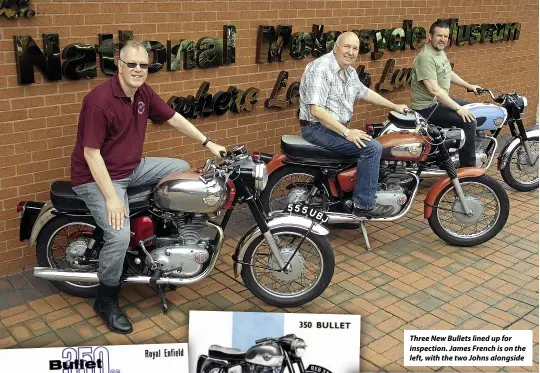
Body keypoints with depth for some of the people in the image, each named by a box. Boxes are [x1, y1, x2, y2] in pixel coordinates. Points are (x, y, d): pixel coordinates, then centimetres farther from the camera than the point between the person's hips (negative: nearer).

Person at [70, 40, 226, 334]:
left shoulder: (144, 93, 0)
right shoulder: (99, 100, -25)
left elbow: (173, 118, 12)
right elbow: (91, 153, -25)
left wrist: (208, 143, 12)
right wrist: (111, 197, -27)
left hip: (133, 168, 9)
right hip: (97, 177, -9)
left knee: (182, 169, 11)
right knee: (119, 236, -25)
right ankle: (106, 301, 0)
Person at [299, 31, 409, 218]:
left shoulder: (349, 71, 10)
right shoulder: (320, 69, -20)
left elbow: (365, 92, 27)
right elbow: (317, 111, -26)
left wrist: (394, 106, 28)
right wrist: (346, 132, -27)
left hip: (337, 127, 10)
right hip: (318, 128, -10)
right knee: (372, 148, -20)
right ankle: (364, 204, -12)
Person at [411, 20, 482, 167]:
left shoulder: (440, 52, 9)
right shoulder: (426, 57, -23)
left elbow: (449, 73, 27)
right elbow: (433, 90, -30)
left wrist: (469, 86, 25)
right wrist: (458, 108, -28)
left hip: (440, 100, 11)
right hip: (428, 107, -11)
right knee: (469, 120, -19)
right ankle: (468, 168, -9)